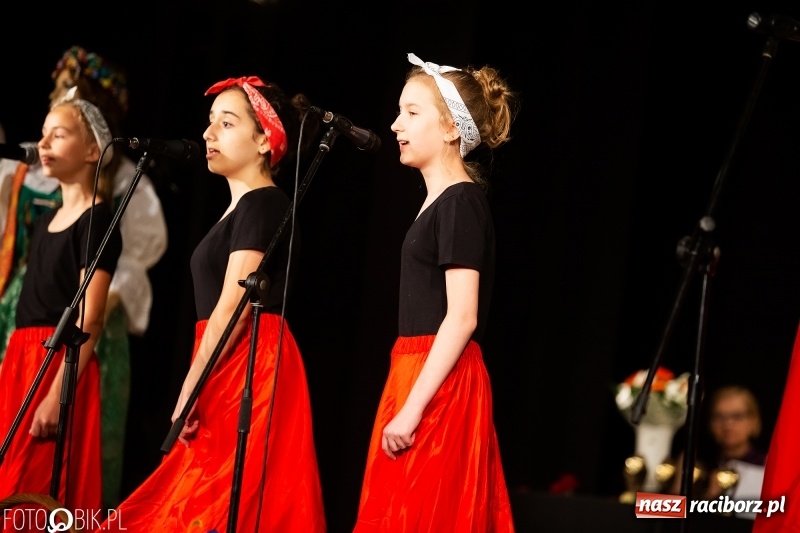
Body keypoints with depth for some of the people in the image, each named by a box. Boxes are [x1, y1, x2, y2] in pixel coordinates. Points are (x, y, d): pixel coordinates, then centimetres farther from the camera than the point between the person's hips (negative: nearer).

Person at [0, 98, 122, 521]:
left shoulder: (97, 219, -7)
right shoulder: (46, 219, 18)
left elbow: (90, 318, -15)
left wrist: (58, 393, -23)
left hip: (62, 366, -8)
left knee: (36, 500, -11)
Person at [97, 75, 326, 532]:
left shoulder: (264, 205, -10)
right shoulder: (241, 207, 20)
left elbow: (233, 308, -16)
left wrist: (190, 390, -17)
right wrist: (197, 389, 16)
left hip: (251, 369, -10)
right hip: (230, 373, 10)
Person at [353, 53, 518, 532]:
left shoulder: (461, 202, -12)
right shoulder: (441, 202, 16)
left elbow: (463, 317, -19)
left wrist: (412, 408, -21)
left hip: (439, 389, -9)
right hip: (423, 380, 9)